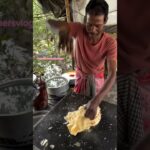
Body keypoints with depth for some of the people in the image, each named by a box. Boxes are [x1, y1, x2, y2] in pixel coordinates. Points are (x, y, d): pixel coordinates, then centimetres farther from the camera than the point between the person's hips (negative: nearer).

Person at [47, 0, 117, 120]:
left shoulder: (110, 42, -33)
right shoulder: (79, 30, -29)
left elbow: (112, 75, -39)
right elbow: (50, 23, -32)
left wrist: (96, 101, -53)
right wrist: (62, 30, -59)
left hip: (97, 78, -1)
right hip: (81, 76, 1)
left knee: (95, 110, 17)